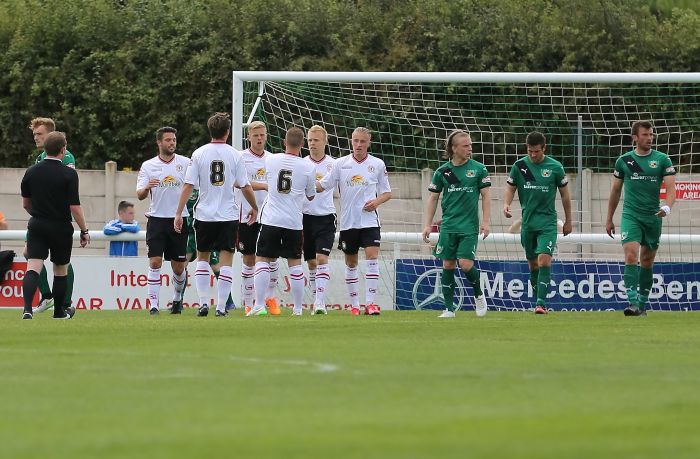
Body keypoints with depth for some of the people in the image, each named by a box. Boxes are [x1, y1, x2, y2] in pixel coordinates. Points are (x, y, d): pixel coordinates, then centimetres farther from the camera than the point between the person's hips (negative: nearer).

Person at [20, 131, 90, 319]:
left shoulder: (31, 172, 1)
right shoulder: (68, 174, -12)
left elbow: (25, 203, 11)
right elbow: (75, 207, -15)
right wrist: (84, 231, -4)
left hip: (37, 226, 2)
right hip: (61, 228, -2)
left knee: (32, 269, -6)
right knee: (61, 270, 16)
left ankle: (27, 309, -26)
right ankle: (60, 311, 30)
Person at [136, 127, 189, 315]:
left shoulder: (185, 163, 4)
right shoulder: (148, 166, 5)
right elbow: (139, 195, 0)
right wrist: (146, 188, -23)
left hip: (179, 220, 0)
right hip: (157, 220, 0)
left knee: (178, 266, 6)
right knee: (155, 262, -11)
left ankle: (177, 298, 30)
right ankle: (153, 305, -10)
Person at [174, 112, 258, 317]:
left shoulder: (199, 154, -2)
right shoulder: (234, 155, -3)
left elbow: (188, 186, -5)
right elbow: (245, 187, 1)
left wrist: (178, 213, -2)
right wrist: (254, 208, 17)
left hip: (204, 215, 1)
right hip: (228, 216, -1)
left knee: (202, 258, 16)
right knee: (226, 261, 2)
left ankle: (203, 302, 7)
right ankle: (221, 307, -4)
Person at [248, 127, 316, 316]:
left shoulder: (270, 160, -2)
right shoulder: (307, 167, -4)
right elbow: (311, 196, 10)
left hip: (271, 220, -1)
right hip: (294, 222, 1)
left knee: (262, 260, 3)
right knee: (295, 263, 10)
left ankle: (259, 305, -8)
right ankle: (298, 308, 12)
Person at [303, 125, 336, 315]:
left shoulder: (333, 164, 1)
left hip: (326, 217, -2)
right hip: (305, 216, 2)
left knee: (322, 258, -14)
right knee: (311, 262, 8)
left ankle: (320, 302, -19)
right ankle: (317, 302, 18)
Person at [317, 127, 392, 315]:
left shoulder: (378, 165, 4)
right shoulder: (341, 164, 3)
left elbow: (387, 192, 11)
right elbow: (322, 186, 3)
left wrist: (377, 202, -9)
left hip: (369, 220, -1)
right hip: (348, 221, 1)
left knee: (372, 257, -15)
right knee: (351, 264, 7)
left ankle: (370, 303, -15)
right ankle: (354, 305, 16)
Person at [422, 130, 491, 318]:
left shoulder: (478, 169, 1)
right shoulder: (442, 172, 4)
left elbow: (486, 196, 3)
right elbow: (433, 198, 10)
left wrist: (486, 221, -4)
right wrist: (428, 225, 5)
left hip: (469, 227, -2)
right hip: (448, 226, 2)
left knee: (466, 264, -11)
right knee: (448, 265, 1)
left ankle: (478, 294, 16)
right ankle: (449, 308, 7)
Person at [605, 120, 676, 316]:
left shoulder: (662, 160, 1)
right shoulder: (623, 161, 5)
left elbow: (671, 188, -4)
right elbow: (615, 191, 14)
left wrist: (667, 207, -25)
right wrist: (609, 219, 16)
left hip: (653, 217, 1)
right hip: (630, 216, -1)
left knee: (647, 261, 10)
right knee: (631, 256, -18)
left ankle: (642, 303, 22)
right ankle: (633, 302, -24)